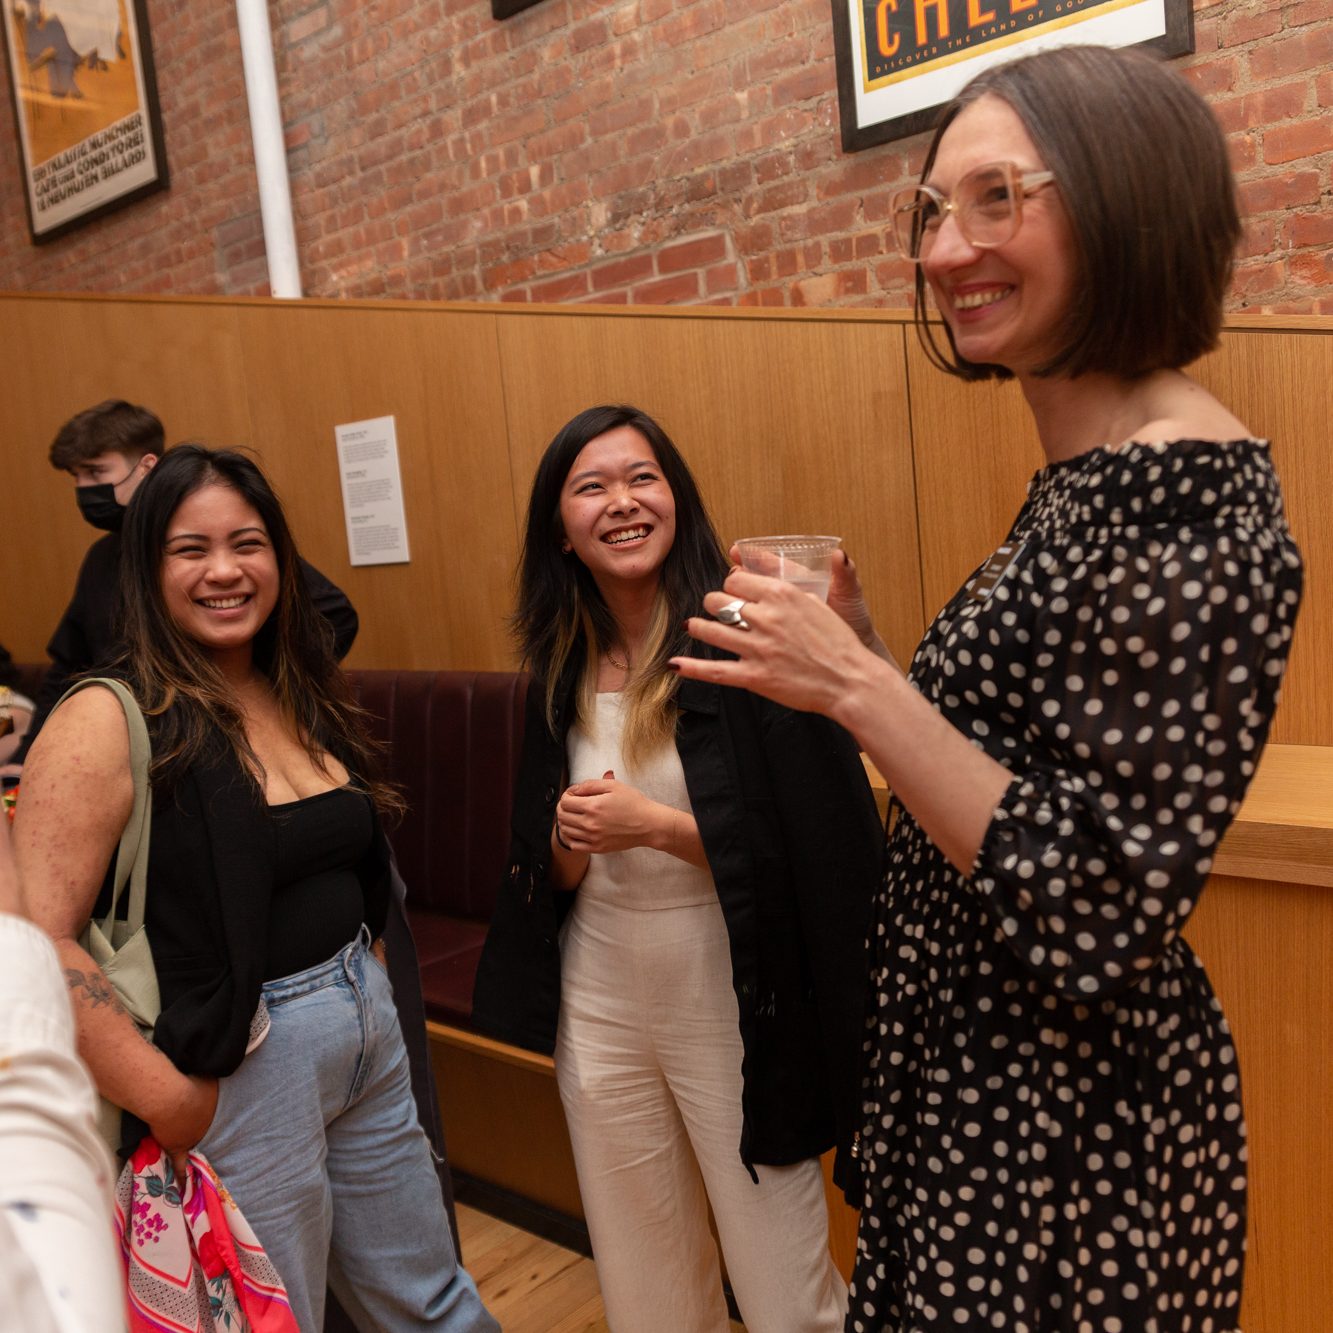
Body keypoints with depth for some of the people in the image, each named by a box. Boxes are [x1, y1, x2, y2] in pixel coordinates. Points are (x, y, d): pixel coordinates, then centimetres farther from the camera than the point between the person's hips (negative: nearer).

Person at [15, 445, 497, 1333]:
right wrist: (163, 1096, -20)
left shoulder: (303, 696, 6)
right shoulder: (111, 722, -15)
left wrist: (362, 980, 6)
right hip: (243, 1062, -6)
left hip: (373, 1027, 6)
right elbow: (37, 939, -23)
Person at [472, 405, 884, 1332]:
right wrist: (570, 841, -11)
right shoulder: (562, 670, 3)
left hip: (733, 1007, -5)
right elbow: (550, 872, 10)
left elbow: (828, 841, -16)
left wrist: (655, 824, -21)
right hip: (599, 1003, 5)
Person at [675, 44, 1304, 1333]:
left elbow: (1105, 916, -27)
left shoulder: (1195, 506, -24)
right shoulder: (1085, 474, 4)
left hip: (1071, 1132, -8)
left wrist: (859, 686, -26)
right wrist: (850, 670, 2)